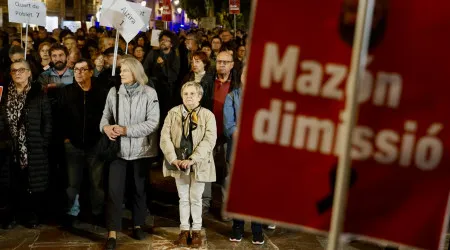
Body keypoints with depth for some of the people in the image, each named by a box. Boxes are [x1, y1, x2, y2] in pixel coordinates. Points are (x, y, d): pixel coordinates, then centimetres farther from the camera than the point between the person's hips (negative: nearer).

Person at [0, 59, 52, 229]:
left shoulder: (38, 94, -1)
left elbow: (47, 121, -2)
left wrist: (43, 143, -8)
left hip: (34, 148, -3)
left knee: (33, 182, 3)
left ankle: (32, 214, 17)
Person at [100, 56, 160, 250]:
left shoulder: (149, 93, -7)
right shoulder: (113, 92, 1)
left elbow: (153, 122, -13)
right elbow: (105, 116, 6)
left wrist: (127, 130, -18)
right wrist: (106, 127, -17)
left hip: (141, 149, -1)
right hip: (118, 149, 1)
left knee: (139, 189, 14)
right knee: (114, 190, -5)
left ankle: (138, 225, 31)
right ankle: (112, 233, 0)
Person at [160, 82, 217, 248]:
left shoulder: (208, 115, -4)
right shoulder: (173, 113, 2)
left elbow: (209, 140, -14)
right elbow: (165, 137, -4)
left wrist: (192, 159, -21)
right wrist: (174, 159, -16)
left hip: (199, 164, -2)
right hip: (178, 163, 2)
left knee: (196, 198, 8)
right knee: (183, 198, 12)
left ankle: (196, 230, 20)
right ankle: (184, 229, 22)